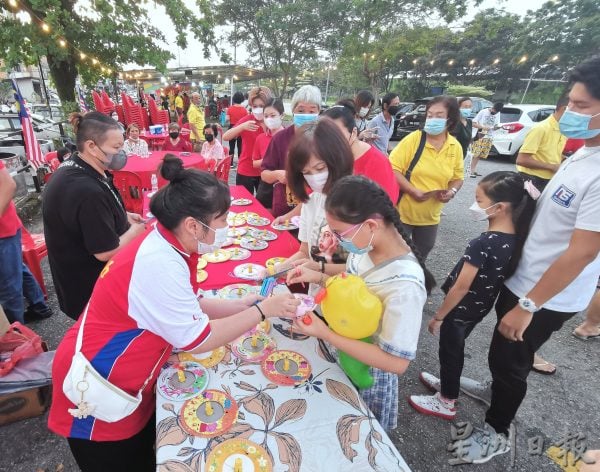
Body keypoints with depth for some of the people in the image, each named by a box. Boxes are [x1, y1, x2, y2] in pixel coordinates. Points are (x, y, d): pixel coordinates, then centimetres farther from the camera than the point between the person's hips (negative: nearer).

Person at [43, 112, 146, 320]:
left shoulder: (75, 168, -1)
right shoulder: (86, 190, -33)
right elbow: (106, 252, -29)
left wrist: (124, 216, 3)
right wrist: (136, 230, -13)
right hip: (88, 284, -9)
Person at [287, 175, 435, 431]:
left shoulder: (404, 286, -36)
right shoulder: (367, 244, -15)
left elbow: (397, 363, -28)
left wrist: (325, 334, -32)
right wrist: (319, 277, -14)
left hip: (367, 370, -6)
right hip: (341, 352, 6)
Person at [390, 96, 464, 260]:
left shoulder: (456, 147, 1)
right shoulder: (413, 139, -13)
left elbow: (457, 177, 11)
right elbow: (393, 168, -16)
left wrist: (452, 191, -12)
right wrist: (413, 191, -25)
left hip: (430, 216, 5)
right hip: (403, 211, -4)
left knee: (421, 255, 20)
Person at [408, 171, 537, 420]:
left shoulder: (482, 244, -31)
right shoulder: (515, 238, -7)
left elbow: (461, 287, -25)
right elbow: (493, 276, 5)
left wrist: (438, 316, -13)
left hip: (461, 309, -7)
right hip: (481, 307, 7)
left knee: (449, 352, 13)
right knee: (455, 348, 26)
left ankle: (446, 403, 32)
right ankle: (448, 383, 47)